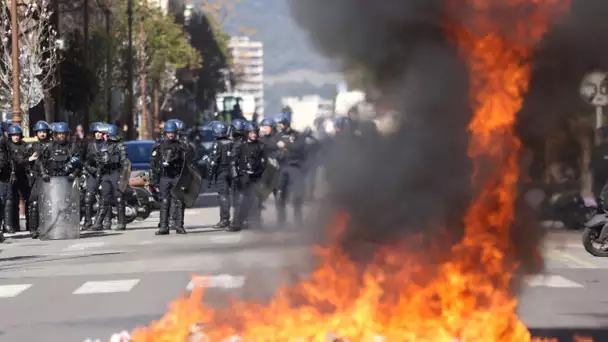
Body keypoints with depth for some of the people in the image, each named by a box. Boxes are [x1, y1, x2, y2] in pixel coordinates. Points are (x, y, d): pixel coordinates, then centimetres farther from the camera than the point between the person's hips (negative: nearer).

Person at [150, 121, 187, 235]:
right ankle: (163, 226, 1)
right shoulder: (160, 147, 7)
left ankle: (179, 225, 0)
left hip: (177, 177, 0)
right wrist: (154, 180, 1)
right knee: (164, 203, 0)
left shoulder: (180, 146, 8)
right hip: (164, 177, 0)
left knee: (178, 202, -3)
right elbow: (153, 164, 7)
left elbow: (185, 163, 10)